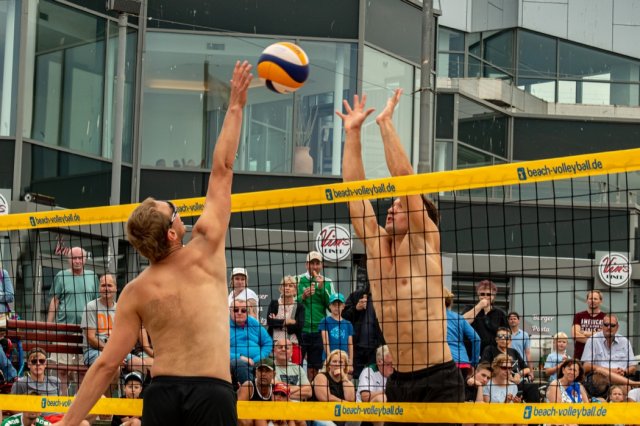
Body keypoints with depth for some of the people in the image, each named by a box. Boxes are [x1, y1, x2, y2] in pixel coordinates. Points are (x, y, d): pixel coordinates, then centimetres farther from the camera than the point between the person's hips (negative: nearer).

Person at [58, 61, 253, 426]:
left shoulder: (136, 293, 5)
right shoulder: (205, 251, 1)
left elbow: (107, 364, 1)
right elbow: (222, 169, 10)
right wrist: (236, 107, 18)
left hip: (162, 393, 2)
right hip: (212, 392, -2)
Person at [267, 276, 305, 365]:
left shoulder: (299, 306, 8)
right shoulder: (274, 304, 11)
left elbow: (299, 325, -7)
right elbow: (269, 321, -5)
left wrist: (278, 322, -5)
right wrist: (287, 321, -7)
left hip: (294, 345, 0)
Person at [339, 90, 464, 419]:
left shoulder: (424, 244, -2)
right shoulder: (377, 246, 12)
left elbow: (404, 178, -8)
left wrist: (386, 123, -4)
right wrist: (353, 132, 10)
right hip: (399, 381, 6)